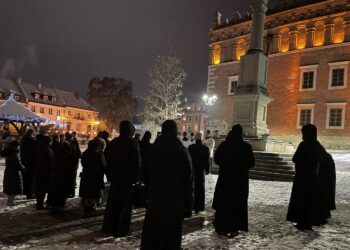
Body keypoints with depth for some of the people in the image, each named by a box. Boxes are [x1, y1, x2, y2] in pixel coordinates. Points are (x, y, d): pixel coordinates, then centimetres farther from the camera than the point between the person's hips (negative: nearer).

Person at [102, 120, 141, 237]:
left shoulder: (114, 142, 3)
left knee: (112, 202, 15)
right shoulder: (133, 143, -13)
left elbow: (110, 159, 9)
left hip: (115, 176, 5)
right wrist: (135, 177, -5)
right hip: (128, 177, -5)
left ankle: (108, 227, 26)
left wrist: (111, 174, 16)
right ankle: (120, 229, 10)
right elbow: (137, 163, -14)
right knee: (124, 203, 4)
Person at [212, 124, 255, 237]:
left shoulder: (224, 145, -7)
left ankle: (221, 227, 21)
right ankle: (234, 228, 14)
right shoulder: (246, 147, -10)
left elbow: (216, 159, -1)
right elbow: (251, 163, -5)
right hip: (240, 179, -1)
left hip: (225, 177, 1)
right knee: (238, 203, 10)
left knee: (223, 202, 13)